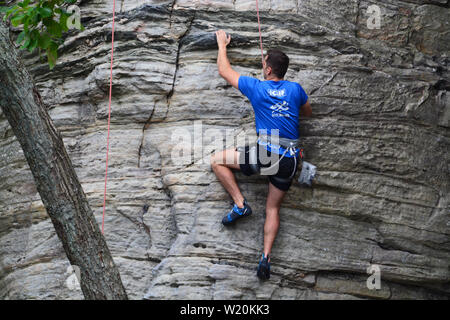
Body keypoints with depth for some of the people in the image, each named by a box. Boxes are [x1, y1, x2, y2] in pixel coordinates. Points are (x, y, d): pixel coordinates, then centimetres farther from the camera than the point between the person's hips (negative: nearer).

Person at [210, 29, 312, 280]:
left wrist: (222, 45, 27)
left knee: (217, 160, 13)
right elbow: (308, 113, 25)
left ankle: (240, 204, 4)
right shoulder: (295, 89, 4)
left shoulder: (256, 87, -3)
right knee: (273, 208, 16)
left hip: (265, 154, -4)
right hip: (289, 160, 4)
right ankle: (266, 257, 3)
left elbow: (224, 71, 13)